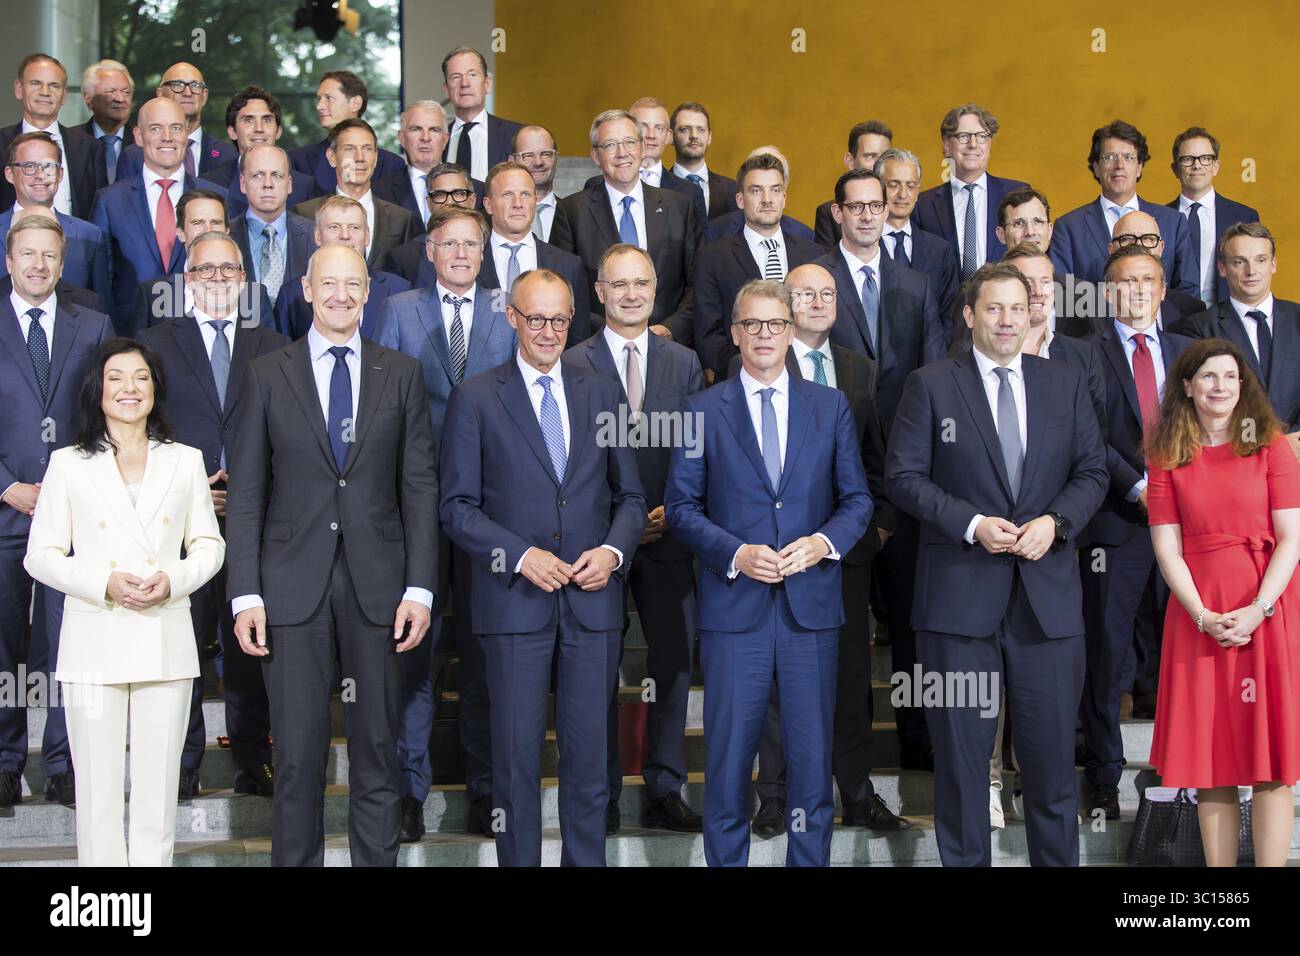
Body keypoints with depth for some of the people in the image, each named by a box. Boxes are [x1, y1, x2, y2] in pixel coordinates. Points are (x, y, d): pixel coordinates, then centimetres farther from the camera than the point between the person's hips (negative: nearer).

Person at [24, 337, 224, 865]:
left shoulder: (185, 461, 11)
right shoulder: (68, 464, 6)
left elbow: (209, 544, 12)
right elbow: (41, 555, 4)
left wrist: (173, 579, -8)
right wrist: (105, 583, -12)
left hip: (166, 640, 1)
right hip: (95, 642, -1)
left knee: (157, 788, 3)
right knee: (98, 788, -1)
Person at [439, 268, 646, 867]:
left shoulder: (600, 394, 12)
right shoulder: (475, 398, 2)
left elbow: (629, 496, 14)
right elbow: (457, 507, -2)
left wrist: (614, 550, -6)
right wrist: (521, 556, -14)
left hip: (592, 601, 3)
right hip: (514, 602, -3)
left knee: (589, 759, 7)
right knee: (517, 758, 2)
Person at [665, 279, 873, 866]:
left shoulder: (831, 408, 9)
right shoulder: (704, 410, 4)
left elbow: (857, 499, 9)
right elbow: (680, 506, 2)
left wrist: (824, 542, -10)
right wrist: (735, 553, -13)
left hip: (811, 604, 2)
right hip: (733, 607, -1)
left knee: (812, 754, 6)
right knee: (728, 756, 3)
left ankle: (810, 859, 17)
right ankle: (725, 860, 15)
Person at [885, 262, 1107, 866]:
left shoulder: (1066, 386, 11)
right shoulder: (930, 385, 2)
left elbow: (1092, 472, 10)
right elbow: (903, 476, -3)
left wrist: (1055, 521, -9)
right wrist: (972, 523, -14)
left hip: (1048, 592, 2)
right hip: (960, 592, -2)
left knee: (1052, 749, 7)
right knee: (961, 750, 5)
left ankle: (1057, 861, 18)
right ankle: (964, 860, 16)